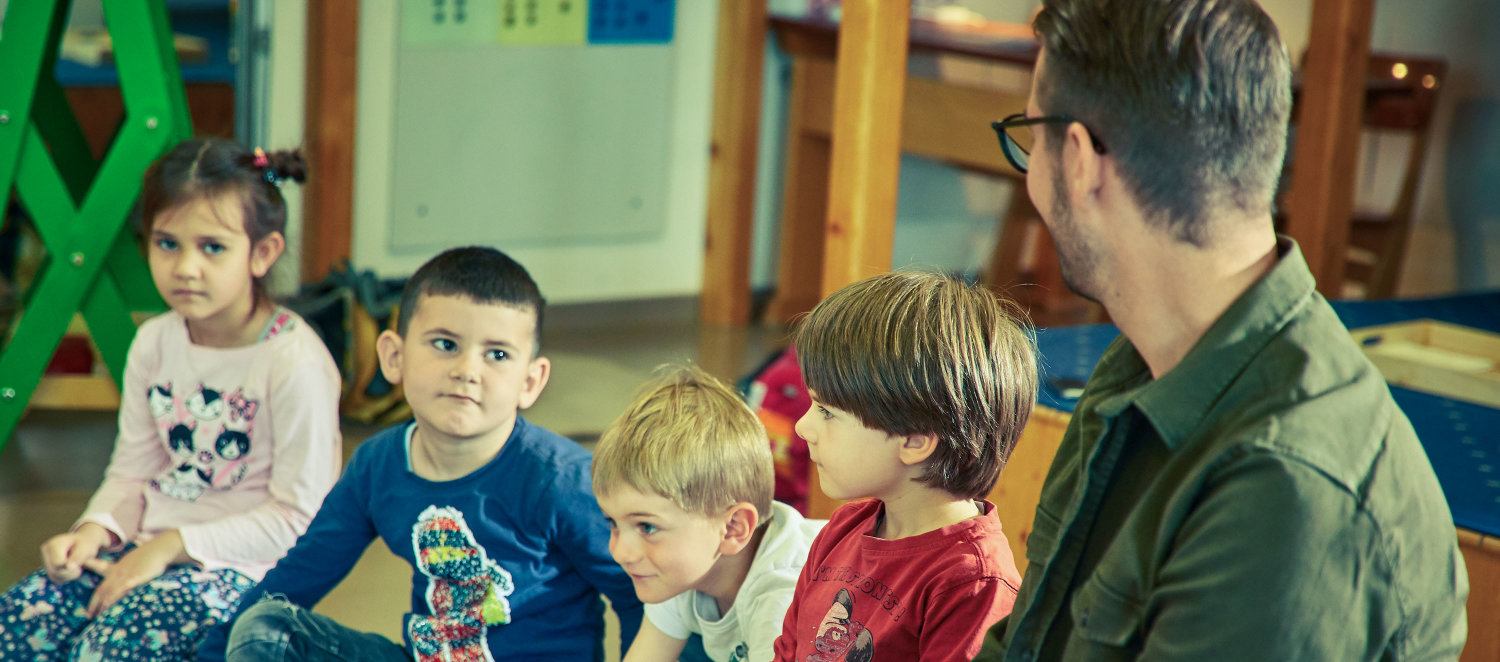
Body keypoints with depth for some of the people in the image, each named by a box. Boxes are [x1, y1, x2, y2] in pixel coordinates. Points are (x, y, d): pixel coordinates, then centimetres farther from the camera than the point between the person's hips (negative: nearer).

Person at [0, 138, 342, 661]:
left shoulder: (295, 363, -16)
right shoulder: (153, 344, 6)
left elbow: (298, 518, -15)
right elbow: (132, 471, 13)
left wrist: (171, 546, -17)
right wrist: (95, 529, -9)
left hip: (243, 562, -6)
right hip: (150, 545, 7)